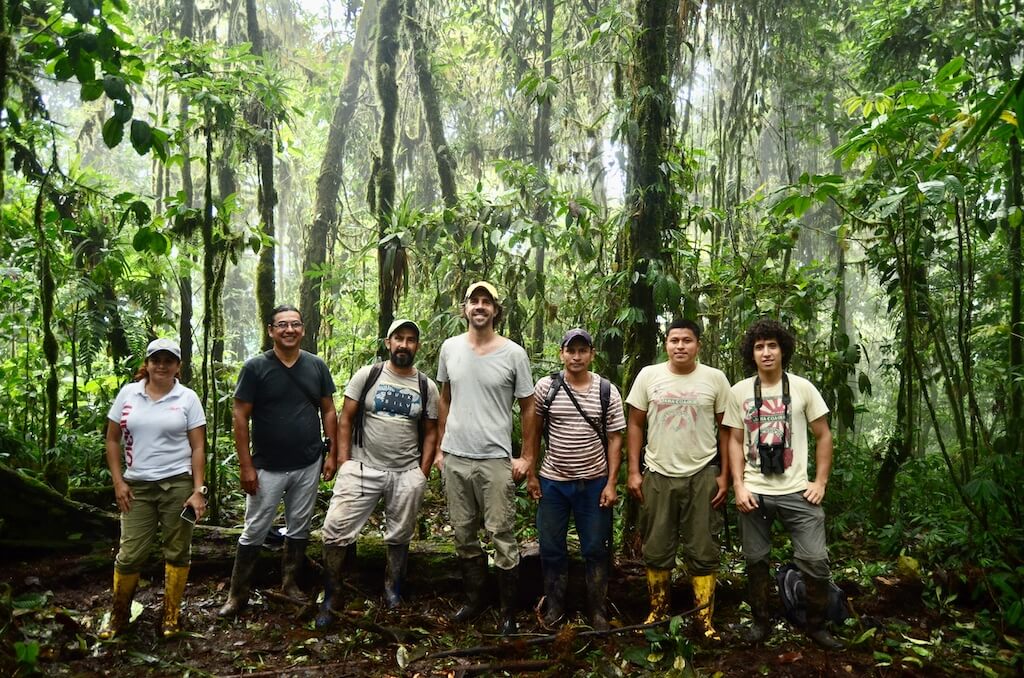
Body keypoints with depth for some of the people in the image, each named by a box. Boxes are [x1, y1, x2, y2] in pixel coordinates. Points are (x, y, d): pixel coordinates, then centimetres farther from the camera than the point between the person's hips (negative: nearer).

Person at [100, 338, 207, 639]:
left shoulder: (188, 398, 0)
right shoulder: (128, 394, 4)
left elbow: (198, 447, -1)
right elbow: (112, 440, 8)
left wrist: (198, 491, -8)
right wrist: (118, 482, 0)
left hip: (178, 484, -1)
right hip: (137, 486, 1)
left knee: (177, 552, 5)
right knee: (129, 554, 3)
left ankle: (171, 617, 20)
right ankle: (118, 615, 25)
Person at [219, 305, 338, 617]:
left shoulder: (317, 366, 1)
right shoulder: (255, 367, -8)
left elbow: (328, 412, 7)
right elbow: (240, 416, -8)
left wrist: (331, 453, 1)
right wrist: (246, 465, -11)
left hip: (308, 465, 3)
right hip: (267, 467, -3)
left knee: (299, 529, 14)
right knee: (254, 532, 6)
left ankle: (290, 583, 30)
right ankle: (238, 594, 19)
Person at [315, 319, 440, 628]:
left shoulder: (427, 387, 5)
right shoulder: (367, 376, 1)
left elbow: (430, 433, 8)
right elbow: (345, 419, 1)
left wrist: (422, 474, 1)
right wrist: (344, 462, -5)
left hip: (407, 474, 2)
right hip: (362, 469, -1)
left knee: (399, 537, 12)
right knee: (336, 532, -5)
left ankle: (392, 591, 30)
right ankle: (331, 598, 11)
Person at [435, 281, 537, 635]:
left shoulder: (513, 353, -6)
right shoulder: (450, 348, 4)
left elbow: (528, 407, 1)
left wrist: (527, 457, -2)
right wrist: (440, 448, 13)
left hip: (495, 460, -4)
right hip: (454, 459, 4)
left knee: (502, 536, 0)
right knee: (463, 535, 14)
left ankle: (509, 611, 15)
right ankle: (475, 599, 32)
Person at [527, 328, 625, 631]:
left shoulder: (607, 391, -3)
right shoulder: (546, 387, -3)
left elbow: (614, 439, -1)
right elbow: (534, 432, 4)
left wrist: (611, 483, -6)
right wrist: (531, 473, 1)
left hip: (594, 483, 0)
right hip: (552, 481, 1)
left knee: (596, 550, 8)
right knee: (551, 548, 10)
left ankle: (598, 610, 24)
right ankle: (554, 606, 27)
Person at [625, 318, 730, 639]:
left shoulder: (715, 378, -2)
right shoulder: (648, 375, -1)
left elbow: (725, 428, 3)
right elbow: (635, 424, 3)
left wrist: (724, 475, -1)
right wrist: (633, 472, -2)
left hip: (702, 476, -1)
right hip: (658, 475, 1)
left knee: (702, 551, 6)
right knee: (656, 550, 10)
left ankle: (705, 618, 18)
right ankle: (658, 612, 27)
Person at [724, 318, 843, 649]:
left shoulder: (802, 387, 0)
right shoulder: (739, 392, 2)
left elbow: (823, 436, 5)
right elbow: (735, 441, 4)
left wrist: (820, 482, -2)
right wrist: (738, 486, -5)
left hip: (797, 491, -1)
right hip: (754, 492, 1)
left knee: (815, 560, -1)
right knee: (755, 560, 10)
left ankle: (817, 625, 19)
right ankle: (761, 620, 28)